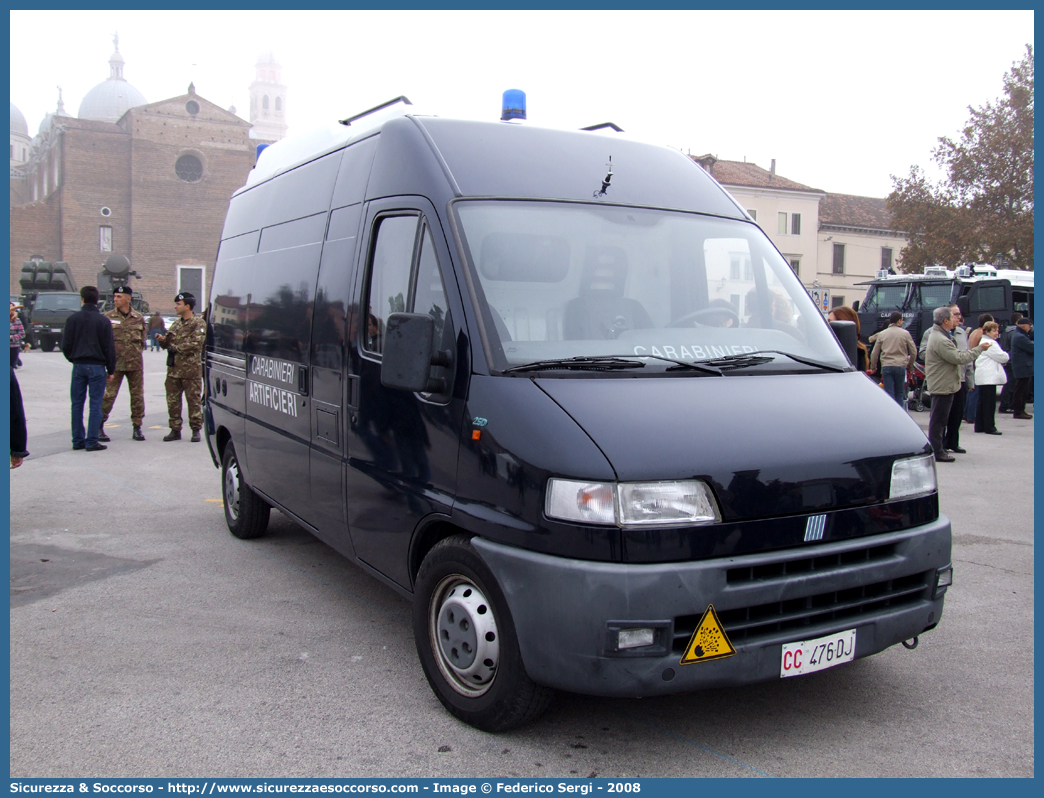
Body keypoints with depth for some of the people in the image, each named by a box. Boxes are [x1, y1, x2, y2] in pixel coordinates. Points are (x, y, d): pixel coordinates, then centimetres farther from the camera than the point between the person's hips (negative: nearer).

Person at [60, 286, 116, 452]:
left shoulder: (73, 319, 1)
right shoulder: (103, 321, -5)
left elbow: (66, 345, 2)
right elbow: (109, 347, -5)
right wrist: (111, 369, 5)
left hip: (78, 366, 3)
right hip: (97, 366, -2)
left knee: (77, 404, 10)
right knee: (95, 405, 0)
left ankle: (78, 440, 13)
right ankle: (92, 442, -2)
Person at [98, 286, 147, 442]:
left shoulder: (139, 318, 8)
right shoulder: (108, 317, 3)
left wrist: (136, 354, 5)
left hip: (135, 364, 2)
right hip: (115, 363, -2)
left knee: (138, 396, 6)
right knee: (109, 395, -5)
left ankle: (137, 427, 16)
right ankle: (99, 426, 5)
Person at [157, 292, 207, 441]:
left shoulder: (198, 323, -4)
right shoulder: (176, 323, 17)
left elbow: (196, 343, -17)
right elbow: (169, 343, 19)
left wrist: (175, 347, -14)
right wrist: (162, 340, -3)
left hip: (191, 369, -7)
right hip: (173, 368, 7)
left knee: (193, 400, 0)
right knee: (172, 400, 7)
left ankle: (196, 430, 9)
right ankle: (175, 430, 15)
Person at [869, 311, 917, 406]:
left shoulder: (882, 334, 6)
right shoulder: (905, 334, 1)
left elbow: (874, 353, 7)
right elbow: (914, 352, 4)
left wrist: (873, 367, 20)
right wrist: (910, 363, 22)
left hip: (886, 366, 1)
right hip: (900, 366, 0)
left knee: (889, 394, 0)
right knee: (899, 394, 9)